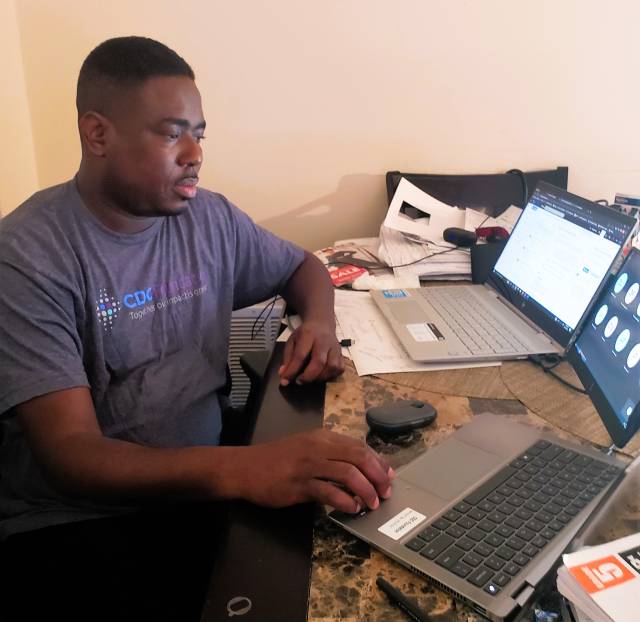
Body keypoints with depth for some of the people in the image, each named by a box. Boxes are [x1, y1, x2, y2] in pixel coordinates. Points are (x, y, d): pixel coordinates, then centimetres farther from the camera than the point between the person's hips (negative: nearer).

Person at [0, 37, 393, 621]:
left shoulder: (210, 217, 0)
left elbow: (302, 265, 17)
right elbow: (70, 454, -25)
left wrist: (318, 322, -8)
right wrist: (244, 469, -43)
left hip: (200, 484, 5)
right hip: (70, 520, -4)